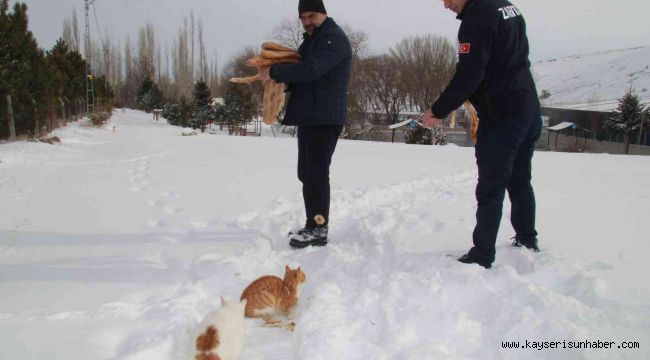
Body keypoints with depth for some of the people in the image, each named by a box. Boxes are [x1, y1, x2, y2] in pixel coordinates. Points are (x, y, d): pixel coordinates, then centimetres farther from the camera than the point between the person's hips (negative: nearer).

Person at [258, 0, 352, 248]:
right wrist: (277, 78, 3)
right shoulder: (311, 40, 23)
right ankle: (314, 225, 18)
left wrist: (273, 72, -16)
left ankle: (318, 230, -5)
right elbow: (299, 75, 24)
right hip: (309, 117, 10)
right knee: (307, 173, 11)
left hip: (325, 118, -10)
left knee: (316, 173, -10)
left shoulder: (334, 38, -9)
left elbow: (310, 70, -23)